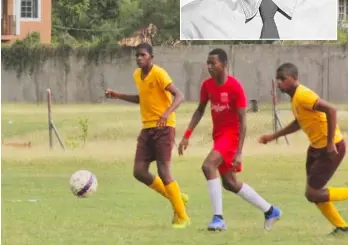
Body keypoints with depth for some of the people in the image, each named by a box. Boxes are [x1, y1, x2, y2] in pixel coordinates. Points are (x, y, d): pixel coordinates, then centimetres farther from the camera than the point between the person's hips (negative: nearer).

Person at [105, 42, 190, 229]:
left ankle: (182, 217, -2)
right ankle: (176, 198, 18)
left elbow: (179, 96, -22)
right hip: (147, 128, 8)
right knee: (139, 172, -1)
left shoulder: (158, 74, -13)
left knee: (163, 172, -12)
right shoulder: (137, 75, 11)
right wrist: (118, 96, 21)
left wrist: (167, 113, -39)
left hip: (163, 128, -8)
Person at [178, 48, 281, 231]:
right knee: (230, 183, 12)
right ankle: (270, 211, 27)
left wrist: (239, 153, -23)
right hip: (218, 134, 8)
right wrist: (187, 135, 4)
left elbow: (243, 120, -18)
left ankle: (218, 218, -26)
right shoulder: (207, 85, 1)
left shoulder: (235, 87, -18)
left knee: (208, 166, -28)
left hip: (231, 134, -8)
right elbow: (200, 111, 14)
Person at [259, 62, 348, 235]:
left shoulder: (303, 96, -22)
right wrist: (273, 136, 24)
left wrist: (330, 143, -30)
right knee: (313, 193, 12)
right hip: (316, 147, 10)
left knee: (312, 194, -7)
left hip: (331, 148, -10)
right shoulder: (295, 97, 8)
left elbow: (330, 110, -32)